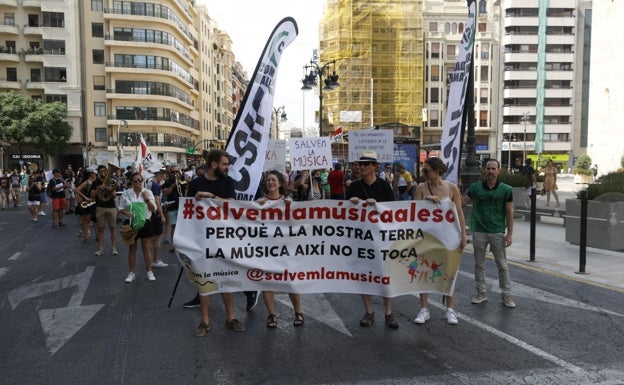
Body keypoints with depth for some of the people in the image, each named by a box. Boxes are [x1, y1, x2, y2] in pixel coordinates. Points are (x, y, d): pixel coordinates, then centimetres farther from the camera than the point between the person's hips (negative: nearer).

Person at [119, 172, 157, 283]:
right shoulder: (126, 193, 2)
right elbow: (121, 208, 6)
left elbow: (153, 209, -3)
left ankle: (149, 271, 14)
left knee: (146, 248, 3)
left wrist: (147, 199, -18)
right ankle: (131, 273, 18)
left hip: (145, 223, -1)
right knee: (132, 249, 9)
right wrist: (126, 212, -15)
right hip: (131, 223, 1)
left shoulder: (148, 192, 0)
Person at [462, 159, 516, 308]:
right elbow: (461, 203, 1)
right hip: (479, 231, 1)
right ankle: (481, 293, 21)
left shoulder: (505, 190, -2)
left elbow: (509, 213, -1)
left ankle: (506, 294, 17)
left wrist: (510, 233, -5)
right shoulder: (475, 187, 0)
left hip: (497, 232, -1)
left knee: (502, 265, 5)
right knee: (479, 264, 9)